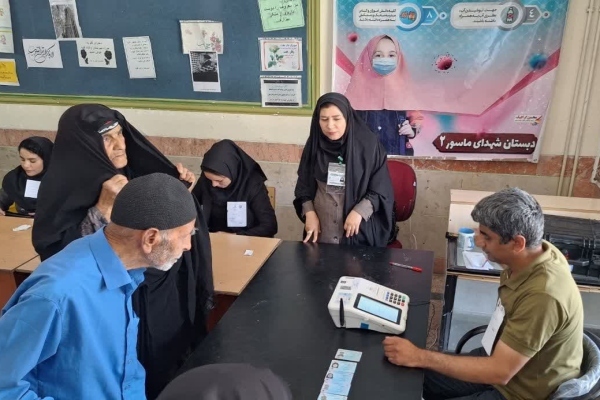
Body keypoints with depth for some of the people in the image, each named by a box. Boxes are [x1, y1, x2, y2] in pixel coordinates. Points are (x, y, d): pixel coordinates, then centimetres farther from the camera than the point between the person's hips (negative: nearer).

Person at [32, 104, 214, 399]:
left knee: (172, 370, 21)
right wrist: (102, 209, -31)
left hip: (166, 294, 6)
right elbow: (56, 252, -25)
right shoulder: (65, 187, -17)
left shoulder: (136, 171, -1)